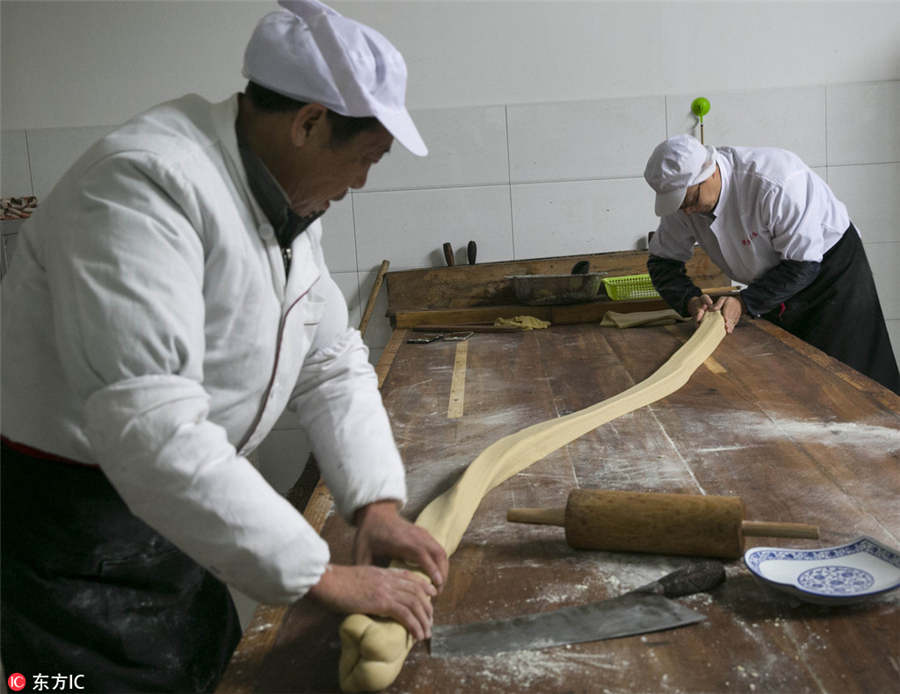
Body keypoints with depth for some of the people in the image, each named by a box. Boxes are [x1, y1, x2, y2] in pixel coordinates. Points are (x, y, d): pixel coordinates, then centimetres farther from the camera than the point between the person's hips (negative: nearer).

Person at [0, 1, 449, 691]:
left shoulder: (285, 197, 2)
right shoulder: (147, 184, -28)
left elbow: (330, 363, 6)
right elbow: (150, 429, -36)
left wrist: (377, 500, -7)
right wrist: (324, 577, -30)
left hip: (164, 502, 8)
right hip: (61, 518, -8)